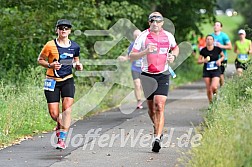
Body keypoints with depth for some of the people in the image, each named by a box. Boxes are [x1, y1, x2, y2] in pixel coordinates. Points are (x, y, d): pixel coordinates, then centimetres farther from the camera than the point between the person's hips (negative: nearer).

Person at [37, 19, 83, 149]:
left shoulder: (74, 47, 5)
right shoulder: (50, 45, -5)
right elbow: (40, 60, 3)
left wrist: (78, 66, -2)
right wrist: (50, 65, -15)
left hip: (67, 80, 1)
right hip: (52, 81, -1)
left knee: (67, 108, -17)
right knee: (54, 114, -4)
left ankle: (62, 139, -13)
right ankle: (60, 124, 33)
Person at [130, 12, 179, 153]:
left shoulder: (168, 36, 4)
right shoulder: (143, 37, -4)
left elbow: (175, 47, 26)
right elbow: (132, 56, -6)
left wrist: (173, 56, 3)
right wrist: (145, 51, -22)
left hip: (163, 75, -1)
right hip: (147, 76, 1)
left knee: (159, 106, -15)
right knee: (151, 109, 10)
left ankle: (157, 138, -20)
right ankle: (158, 130, 37)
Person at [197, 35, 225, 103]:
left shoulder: (217, 49, -6)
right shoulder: (203, 50, -5)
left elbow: (223, 56, 11)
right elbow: (198, 61, 2)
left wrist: (220, 60, -9)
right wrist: (204, 60, -18)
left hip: (216, 71, -1)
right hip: (206, 71, 1)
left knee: (213, 87, -19)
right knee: (208, 89, 1)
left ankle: (215, 91, 17)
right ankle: (211, 103, 19)